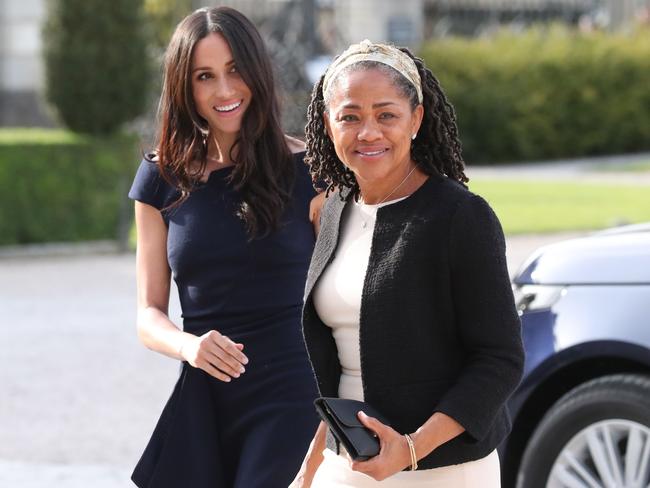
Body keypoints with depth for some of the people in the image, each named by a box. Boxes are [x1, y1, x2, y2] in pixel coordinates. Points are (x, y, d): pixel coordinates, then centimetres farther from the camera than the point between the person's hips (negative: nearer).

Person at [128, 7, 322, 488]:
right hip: (205, 402, 3)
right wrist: (188, 345, -14)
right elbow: (149, 313, 8)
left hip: (292, 398, -3)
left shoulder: (306, 170, -2)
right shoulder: (163, 178, 7)